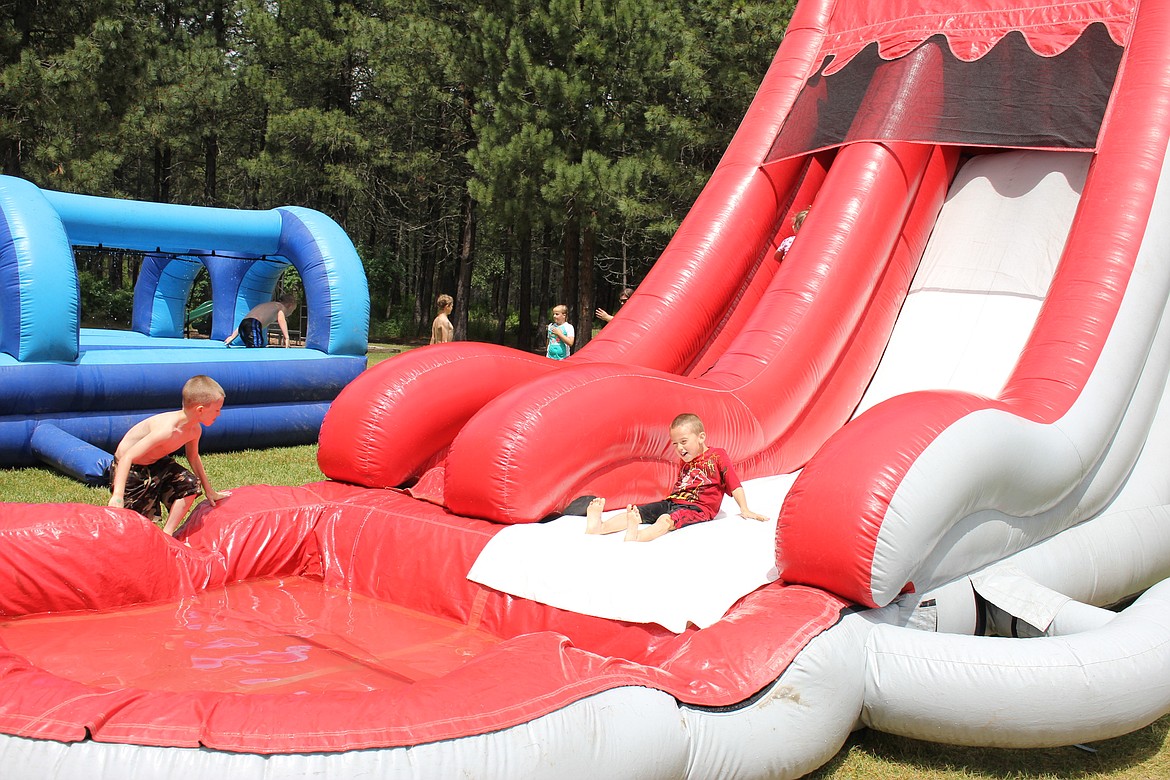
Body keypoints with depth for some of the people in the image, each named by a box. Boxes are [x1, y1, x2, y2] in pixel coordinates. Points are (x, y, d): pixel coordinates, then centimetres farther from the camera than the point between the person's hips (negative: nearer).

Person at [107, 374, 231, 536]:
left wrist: (208, 490, 21)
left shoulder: (195, 430, -8)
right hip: (131, 469, -8)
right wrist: (118, 496, -47)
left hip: (157, 463, 8)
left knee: (191, 484, -10)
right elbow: (127, 457, -39)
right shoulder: (167, 430, -37)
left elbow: (193, 457, 13)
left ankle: (167, 534, -3)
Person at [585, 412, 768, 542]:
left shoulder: (718, 455, 3)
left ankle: (636, 537, -67)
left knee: (667, 519, -38)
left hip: (698, 507, -8)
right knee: (637, 512, -14)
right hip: (673, 502, 8)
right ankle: (598, 526, -35)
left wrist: (745, 510, -5)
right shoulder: (685, 463, 25)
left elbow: (734, 485, 0)